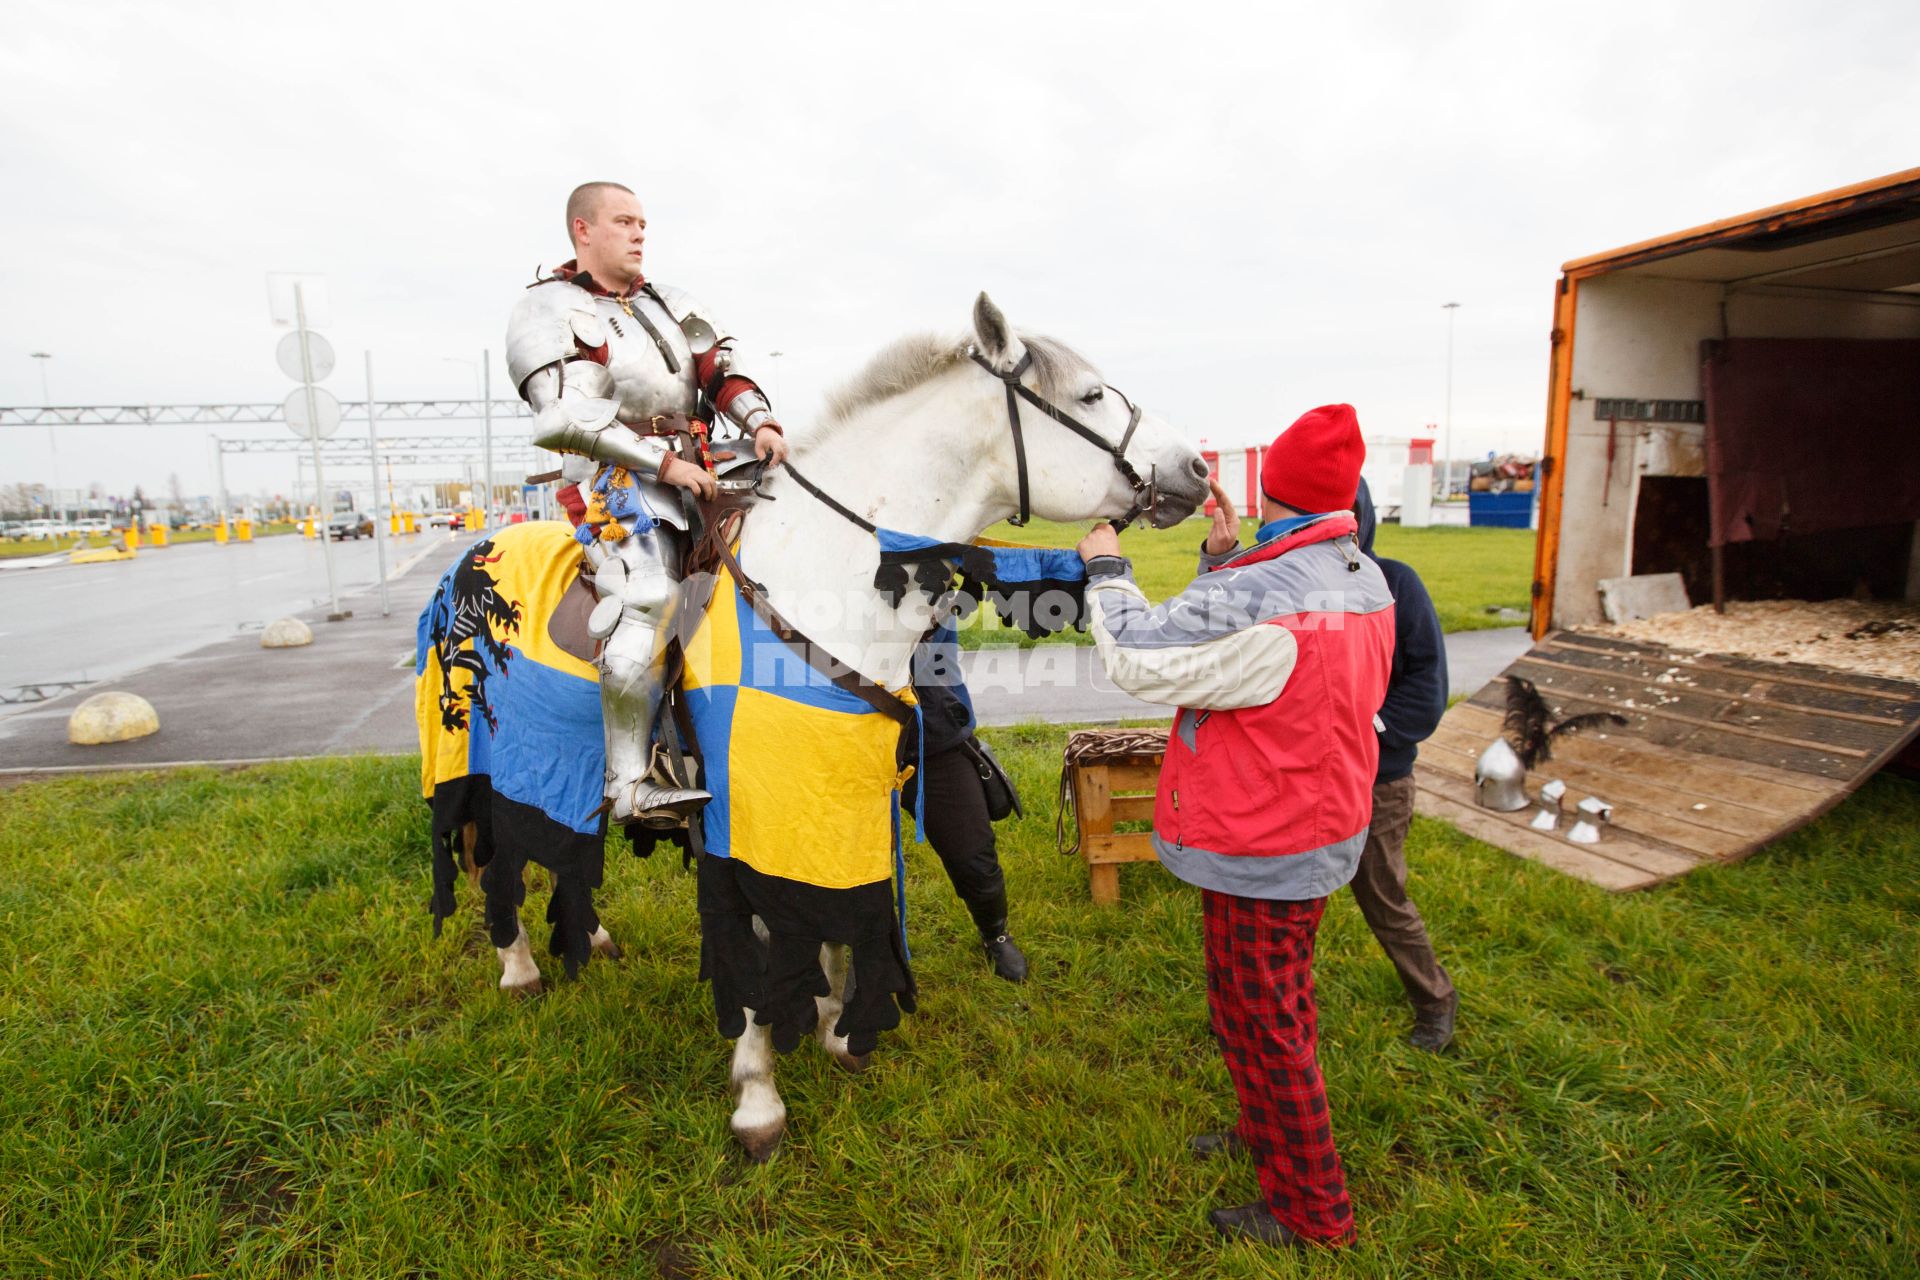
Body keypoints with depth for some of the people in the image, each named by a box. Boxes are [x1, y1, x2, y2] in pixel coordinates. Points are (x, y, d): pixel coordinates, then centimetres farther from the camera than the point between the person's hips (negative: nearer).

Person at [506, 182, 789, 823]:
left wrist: (760, 422, -10)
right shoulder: (548, 312, 2)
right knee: (648, 606, -26)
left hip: (694, 473, 7)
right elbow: (569, 418, -12)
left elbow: (722, 372, 11)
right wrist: (664, 462, -19)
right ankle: (632, 784, -15)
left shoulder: (670, 306, 23)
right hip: (618, 483, -7)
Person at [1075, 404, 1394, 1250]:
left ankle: (1312, 1208, 29)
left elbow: (1139, 656, -21)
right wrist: (1228, 554, 5)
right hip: (1326, 827, 10)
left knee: (1259, 1021, 9)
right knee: (1278, 1005, 27)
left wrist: (1105, 568, -7)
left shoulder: (1259, 596, -30)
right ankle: (1269, 1130, 49)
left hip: (1261, 851, -9)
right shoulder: (1364, 579, 1)